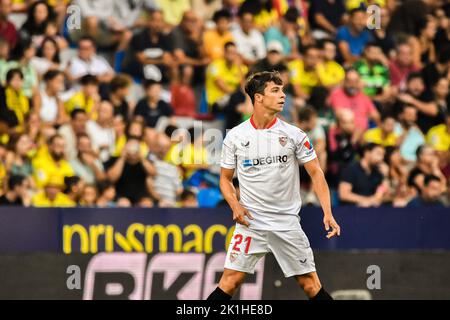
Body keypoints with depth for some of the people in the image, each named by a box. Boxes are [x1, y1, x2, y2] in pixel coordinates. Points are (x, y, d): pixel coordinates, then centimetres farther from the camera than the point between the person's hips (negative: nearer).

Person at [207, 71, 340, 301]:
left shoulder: (294, 135, -1)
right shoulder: (235, 137, 0)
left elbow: (316, 173, 1)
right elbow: (225, 178, 10)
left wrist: (327, 213, -10)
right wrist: (235, 205, -9)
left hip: (287, 221, 0)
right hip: (250, 221, 0)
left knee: (310, 283, 0)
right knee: (230, 280, -10)